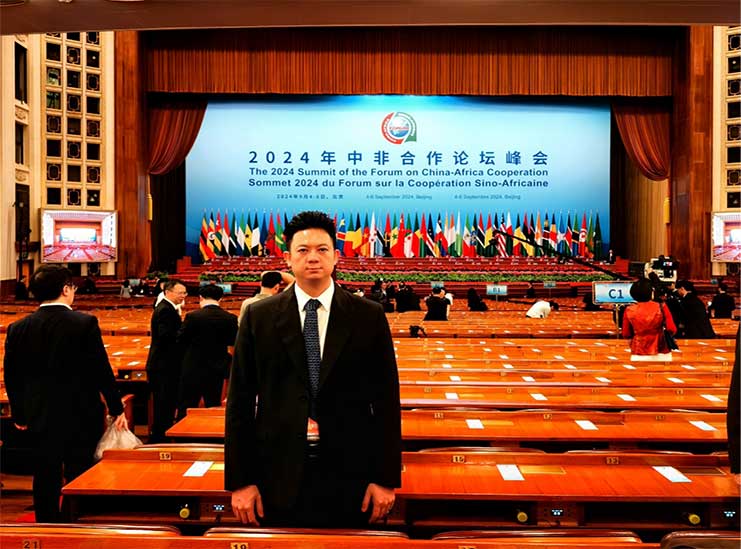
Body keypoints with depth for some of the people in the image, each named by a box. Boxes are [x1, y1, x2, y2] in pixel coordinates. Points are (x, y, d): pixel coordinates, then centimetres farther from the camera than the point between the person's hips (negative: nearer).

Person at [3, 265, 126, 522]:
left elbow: (12, 376, 5)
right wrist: (116, 409, -1)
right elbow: (102, 370, -11)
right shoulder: (85, 323, -13)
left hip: (40, 418, 3)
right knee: (80, 480, 9)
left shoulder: (18, 328, -2)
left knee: (45, 480, 13)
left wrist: (19, 415, 18)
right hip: (81, 416, -3)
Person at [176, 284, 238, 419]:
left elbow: (180, 340, -7)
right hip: (217, 370, 3)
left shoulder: (192, 317, -15)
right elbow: (232, 341, 4)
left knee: (185, 409, 9)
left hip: (193, 369, -2)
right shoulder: (231, 319, -8)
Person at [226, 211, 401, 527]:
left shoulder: (369, 316, 0)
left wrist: (387, 478, -2)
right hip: (279, 476, 0)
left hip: (350, 476, 0)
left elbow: (386, 400, 0)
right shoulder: (258, 316, 1)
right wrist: (240, 481, -2)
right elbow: (240, 401, 1)